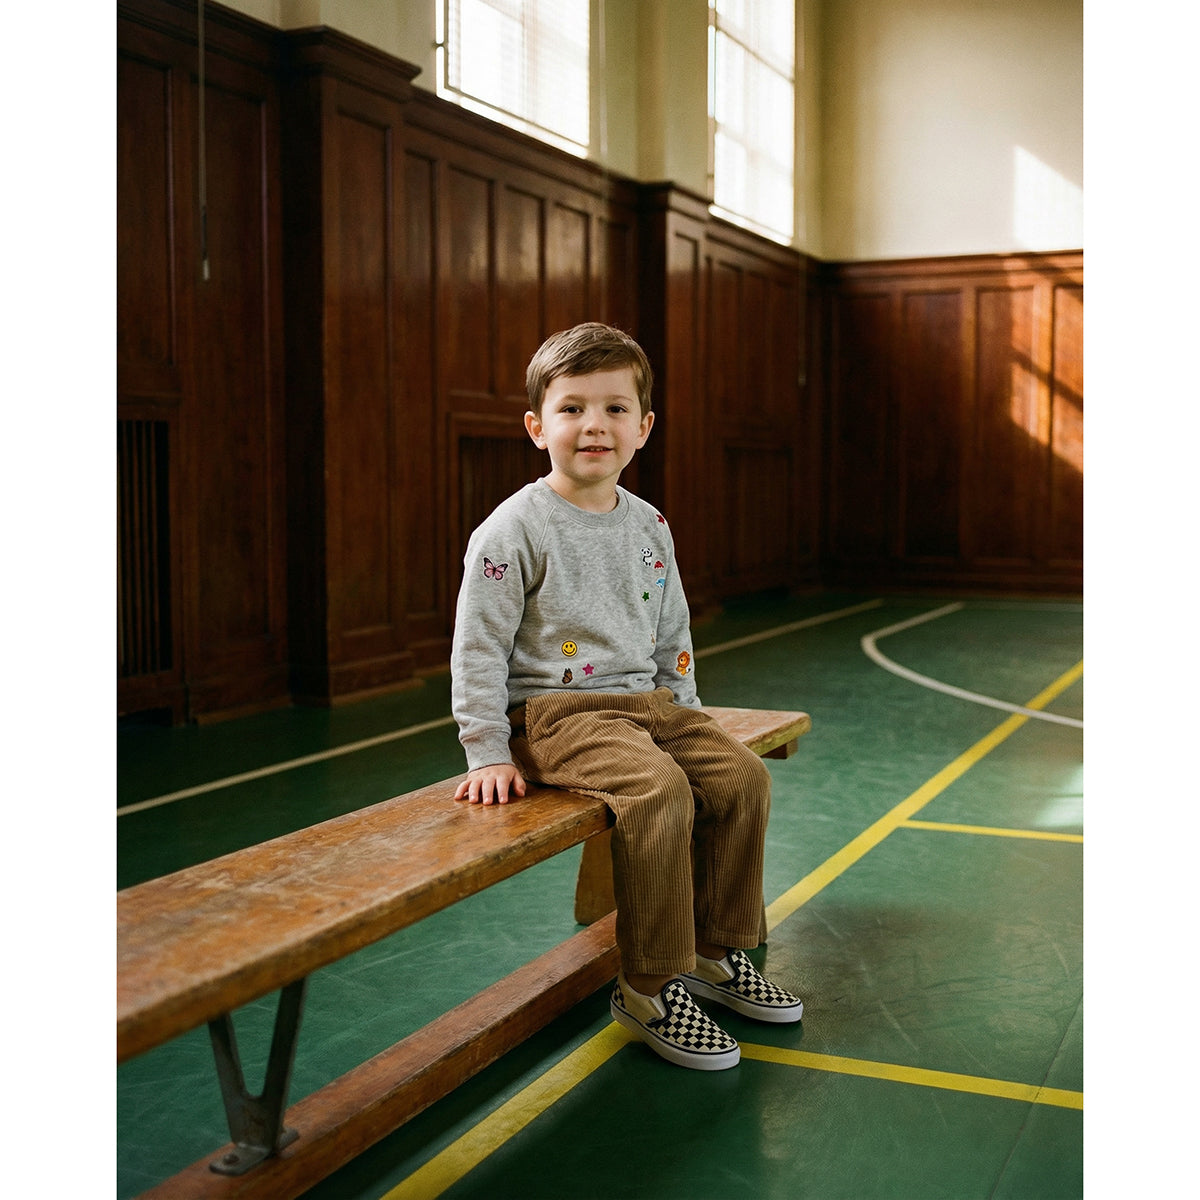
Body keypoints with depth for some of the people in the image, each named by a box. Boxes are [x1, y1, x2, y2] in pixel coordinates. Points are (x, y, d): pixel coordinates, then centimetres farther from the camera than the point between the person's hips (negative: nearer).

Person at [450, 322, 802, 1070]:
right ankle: (650, 988, -15)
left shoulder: (649, 526, 11)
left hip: (645, 702, 7)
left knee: (742, 776, -9)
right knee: (660, 793, -30)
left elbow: (673, 637, 21)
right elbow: (479, 648, -9)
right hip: (555, 713, -7)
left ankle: (718, 950, 9)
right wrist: (488, 753, -12)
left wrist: (683, 718, 16)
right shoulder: (514, 531, -9)